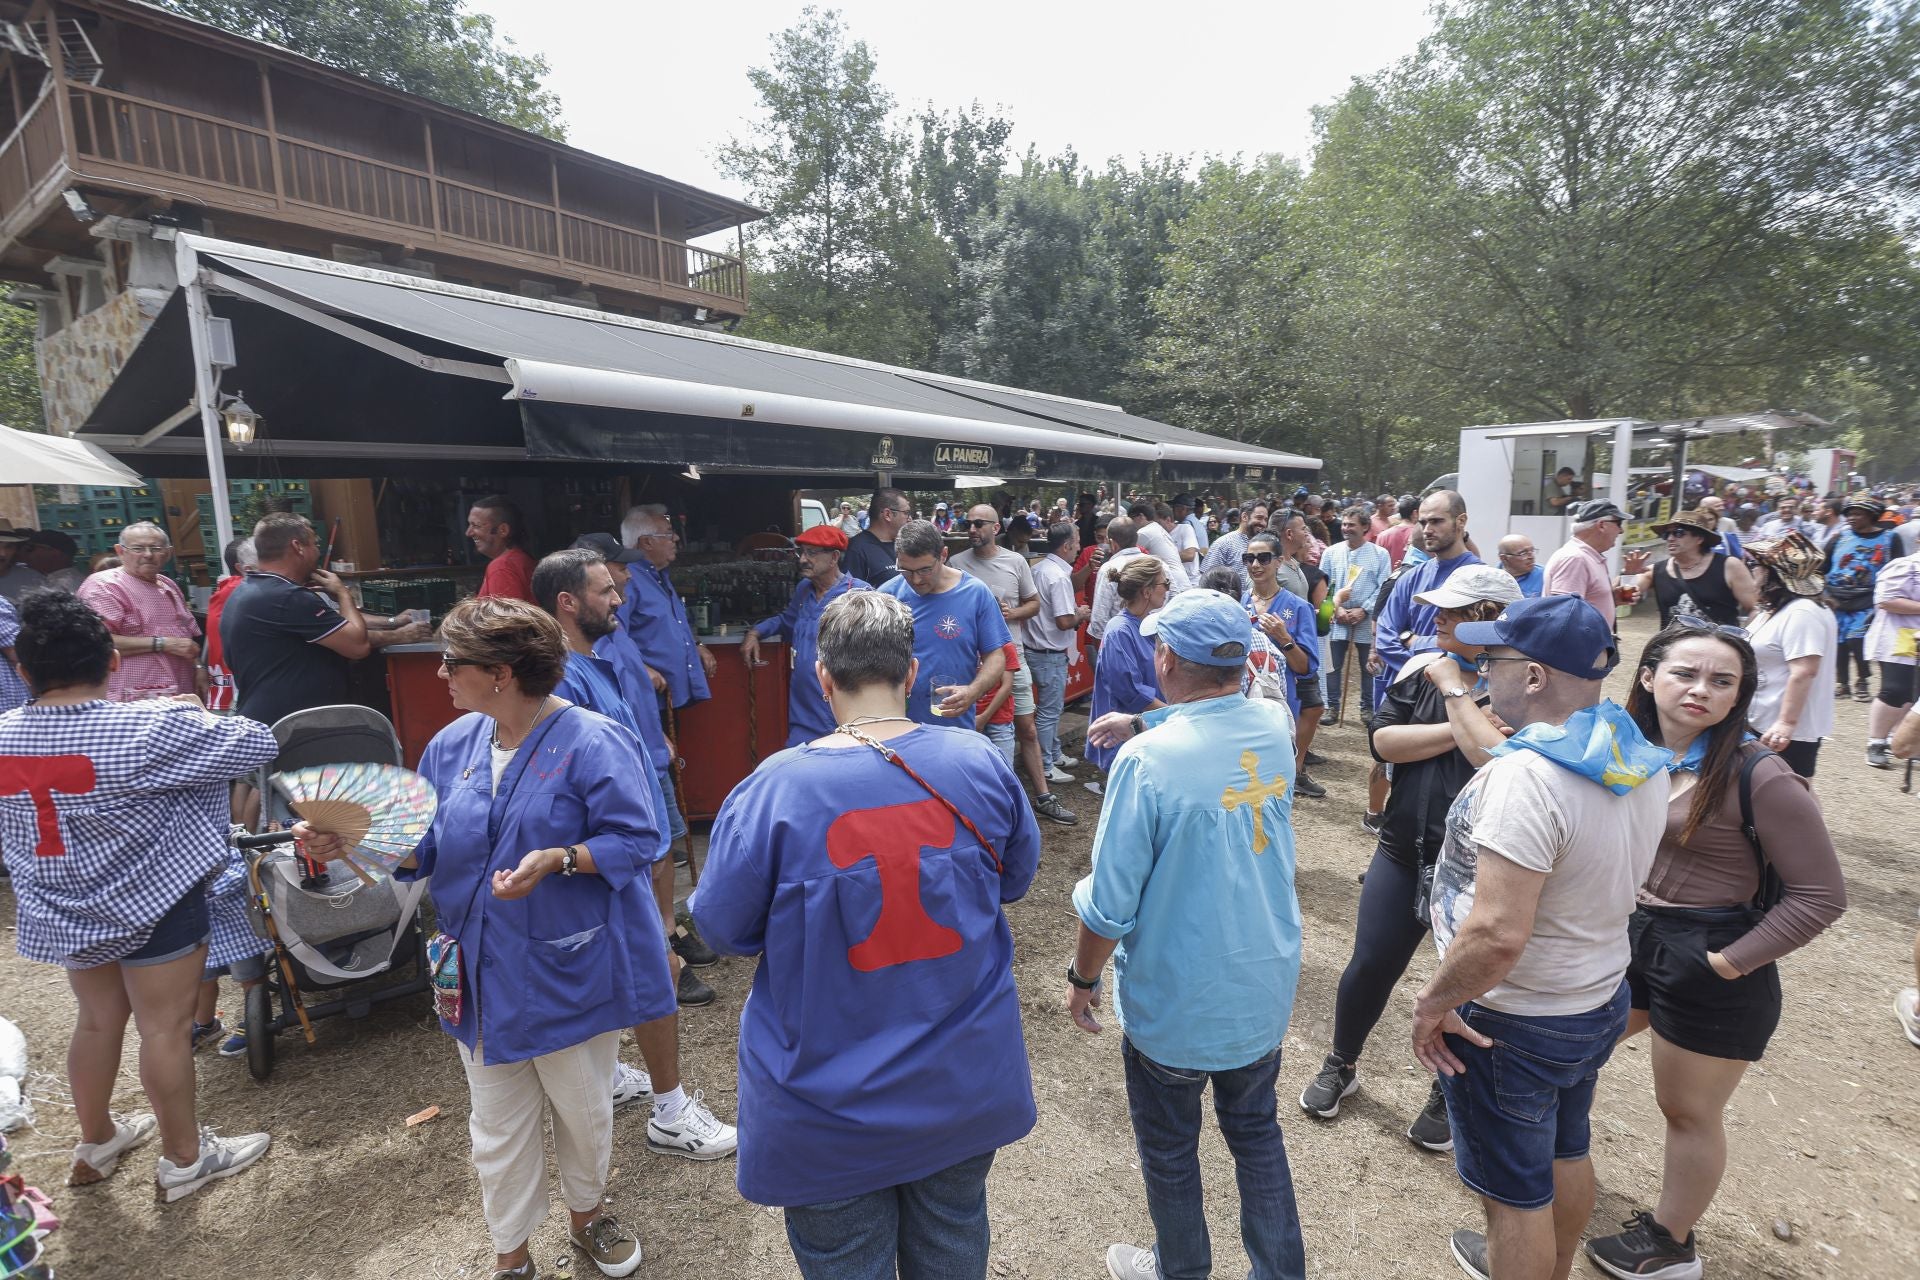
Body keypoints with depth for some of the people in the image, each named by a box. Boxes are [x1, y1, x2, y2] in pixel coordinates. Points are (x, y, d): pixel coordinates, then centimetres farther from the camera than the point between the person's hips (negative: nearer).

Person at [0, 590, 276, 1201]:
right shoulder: (147, 730, -25)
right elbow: (259, 743, -20)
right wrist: (187, 712, -4)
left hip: (63, 913, 6)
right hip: (153, 906, -6)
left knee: (97, 1021, 23)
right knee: (165, 1029, 7)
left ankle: (95, 1144, 41)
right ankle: (183, 1160, 22)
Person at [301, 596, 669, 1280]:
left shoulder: (591, 742, -20)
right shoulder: (454, 744, 2)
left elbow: (637, 840, -19)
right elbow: (427, 842, 7)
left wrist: (557, 859, -32)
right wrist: (347, 842, -8)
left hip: (571, 969, -4)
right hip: (484, 971, 5)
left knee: (583, 1107, 18)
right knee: (498, 1124, 18)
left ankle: (586, 1211, 49)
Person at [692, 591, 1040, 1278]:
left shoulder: (775, 788, -24)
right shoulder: (980, 762, -14)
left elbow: (723, 925, -11)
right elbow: (1016, 877, 2)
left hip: (832, 1104, -2)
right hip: (966, 1085, 3)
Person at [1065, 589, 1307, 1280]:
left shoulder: (1146, 759, -29)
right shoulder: (1274, 725, -10)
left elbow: (1111, 905, -22)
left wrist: (1082, 977, -6)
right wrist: (1144, 722, 8)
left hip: (1176, 1003, -5)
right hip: (1266, 989, 5)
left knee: (1169, 1150, 21)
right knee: (1256, 1130, 27)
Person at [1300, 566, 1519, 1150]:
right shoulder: (1421, 666, -1)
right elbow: (1382, 741, -9)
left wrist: (1455, 691, -20)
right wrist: (1457, 730, -19)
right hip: (1404, 853, 3)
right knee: (1369, 967, 12)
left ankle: (1446, 1093, 40)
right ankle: (1341, 1065, 37)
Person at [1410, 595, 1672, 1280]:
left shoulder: (1529, 776, -33)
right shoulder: (1641, 761, -5)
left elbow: (1497, 935, -37)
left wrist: (1432, 1004, -19)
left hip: (1516, 1026, -9)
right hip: (1602, 999, 9)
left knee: (1516, 1190, 14)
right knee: (1565, 1152, 30)